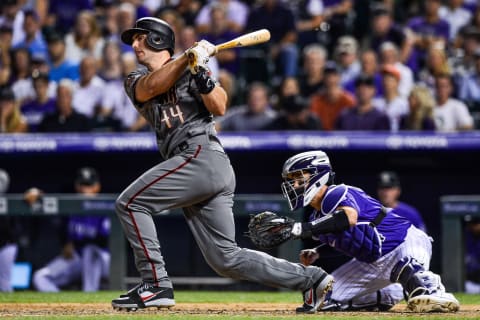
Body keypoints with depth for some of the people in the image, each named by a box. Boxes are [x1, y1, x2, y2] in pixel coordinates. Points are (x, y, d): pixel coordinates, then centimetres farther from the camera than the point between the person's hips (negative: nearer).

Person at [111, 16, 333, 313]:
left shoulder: (189, 68, 7)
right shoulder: (136, 80, 22)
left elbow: (219, 107, -7)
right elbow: (151, 87, -3)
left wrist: (200, 74, -22)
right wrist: (188, 57, -15)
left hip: (202, 154, -7)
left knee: (130, 203, -13)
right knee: (226, 258, 1)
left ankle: (155, 285, -13)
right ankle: (311, 278, 6)